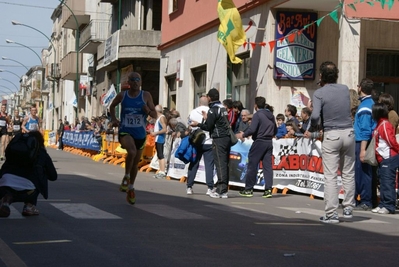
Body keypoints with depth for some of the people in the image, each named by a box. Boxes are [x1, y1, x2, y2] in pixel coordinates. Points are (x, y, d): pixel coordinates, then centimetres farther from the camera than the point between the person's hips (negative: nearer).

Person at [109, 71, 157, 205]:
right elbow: (112, 106, 17)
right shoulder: (122, 95, -3)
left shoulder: (146, 96, -4)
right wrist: (113, 119, 4)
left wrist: (148, 110, -22)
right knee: (132, 151, -33)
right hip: (125, 132, -2)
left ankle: (130, 188, 36)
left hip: (140, 134, 2)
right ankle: (126, 177, -10)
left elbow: (155, 115, -2)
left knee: (135, 162, 15)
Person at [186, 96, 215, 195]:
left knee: (193, 164, 9)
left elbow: (189, 126, 11)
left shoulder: (192, 112, 3)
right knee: (209, 165, 0)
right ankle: (210, 188, -4)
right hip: (209, 142, -3)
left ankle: (189, 187, 9)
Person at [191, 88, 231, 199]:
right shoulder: (223, 108, 15)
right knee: (225, 164, 9)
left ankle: (221, 191, -10)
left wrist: (198, 124, 7)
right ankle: (224, 189, 12)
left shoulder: (213, 110, -10)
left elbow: (208, 127, -10)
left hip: (218, 139, -8)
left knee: (220, 165, -9)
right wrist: (207, 118, 28)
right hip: (227, 138, 8)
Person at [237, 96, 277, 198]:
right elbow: (275, 130, 16)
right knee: (267, 166, 4)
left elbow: (252, 129, -18)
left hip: (259, 142, -7)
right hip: (269, 142, 7)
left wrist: (243, 135, -4)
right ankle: (268, 189, -2)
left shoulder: (257, 115, -10)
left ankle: (248, 189, 5)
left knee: (252, 165, 1)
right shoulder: (271, 115, 13)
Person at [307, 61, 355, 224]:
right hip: (348, 132, 4)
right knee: (348, 174, 14)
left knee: (330, 176, -1)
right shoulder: (345, 89, 6)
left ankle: (331, 214, -4)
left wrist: (312, 128, -1)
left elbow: (315, 115, -20)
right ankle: (348, 208, 19)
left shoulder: (319, 93, -9)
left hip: (331, 136, -4)